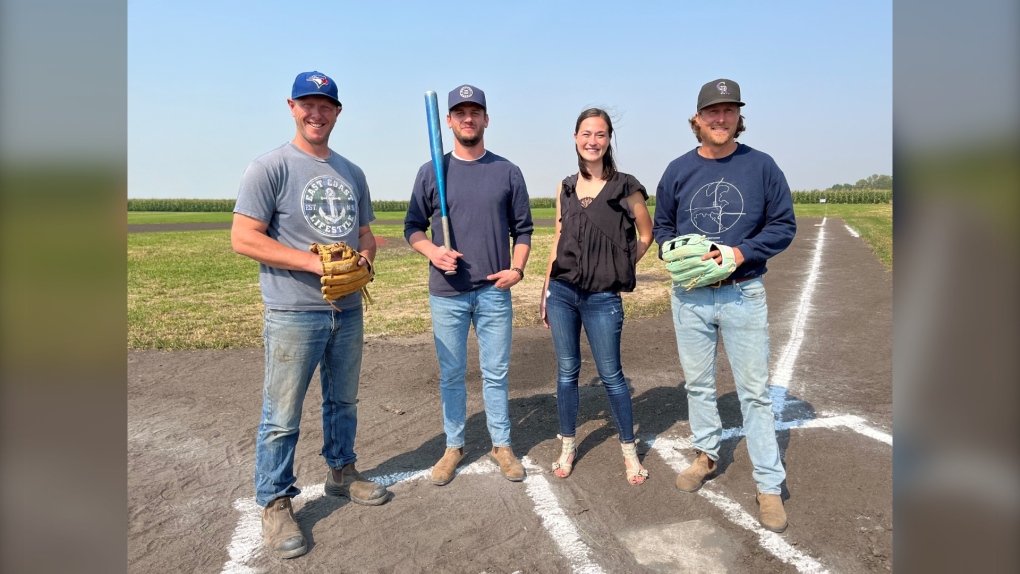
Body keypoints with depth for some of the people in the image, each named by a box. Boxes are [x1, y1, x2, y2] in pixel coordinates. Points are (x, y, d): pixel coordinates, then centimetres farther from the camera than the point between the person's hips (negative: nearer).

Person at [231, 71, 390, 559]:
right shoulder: (270, 167, -8)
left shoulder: (351, 172, 12)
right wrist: (313, 262, -22)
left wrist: (363, 257, -6)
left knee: (343, 400, 20)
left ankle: (341, 472, 39)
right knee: (282, 415, 1)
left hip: (348, 311, 6)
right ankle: (275, 503, 18)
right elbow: (243, 238, -14)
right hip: (293, 314, -6)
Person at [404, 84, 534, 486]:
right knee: (451, 374, 10)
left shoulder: (508, 172, 5)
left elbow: (522, 229, 9)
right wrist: (432, 251, -12)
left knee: (496, 373, 9)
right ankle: (454, 447, 26)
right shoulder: (431, 172, 3)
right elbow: (413, 226, 7)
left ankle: (501, 445, 25)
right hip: (447, 294, 0)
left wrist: (517, 268, -6)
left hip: (494, 291, 0)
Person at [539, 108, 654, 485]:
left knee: (611, 375, 4)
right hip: (562, 292, 4)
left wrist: (619, 269, 3)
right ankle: (567, 447, 25)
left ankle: (629, 450, 22)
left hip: (602, 298, -3)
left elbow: (645, 235, 8)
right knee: (566, 371, 11)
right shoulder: (566, 188, 8)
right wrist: (545, 291, 10)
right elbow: (558, 239, 12)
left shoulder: (625, 187, -3)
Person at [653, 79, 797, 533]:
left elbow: (784, 226, 1)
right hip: (689, 296, 3)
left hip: (743, 294, -2)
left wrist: (742, 251, -15)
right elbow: (661, 226, 13)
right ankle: (706, 455, 34)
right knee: (697, 383, 14)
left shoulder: (761, 166, -1)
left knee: (754, 390, 1)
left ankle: (769, 486, 12)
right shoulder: (679, 170, 4)